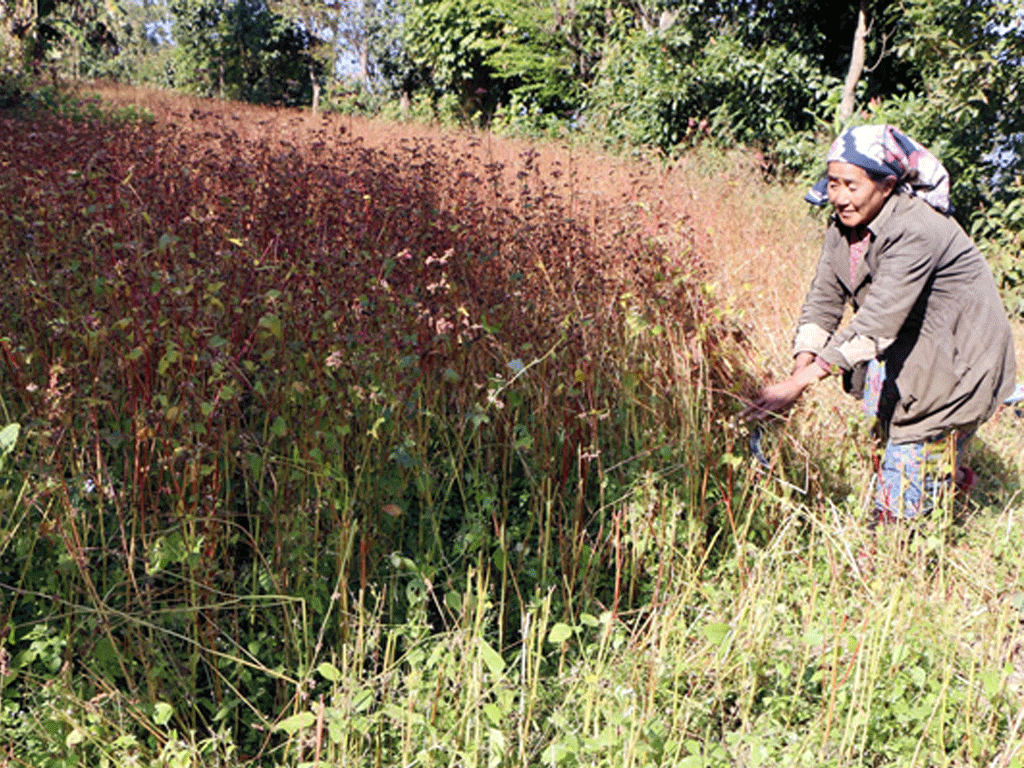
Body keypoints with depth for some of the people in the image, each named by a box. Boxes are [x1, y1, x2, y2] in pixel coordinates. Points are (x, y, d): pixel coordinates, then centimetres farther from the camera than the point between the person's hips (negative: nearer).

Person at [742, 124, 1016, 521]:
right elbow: (822, 302, -8)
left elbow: (877, 321, -38)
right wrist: (797, 372, -24)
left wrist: (798, 384, -42)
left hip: (957, 355, -7)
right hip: (905, 345, 8)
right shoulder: (844, 225, -5)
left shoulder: (915, 231, -31)